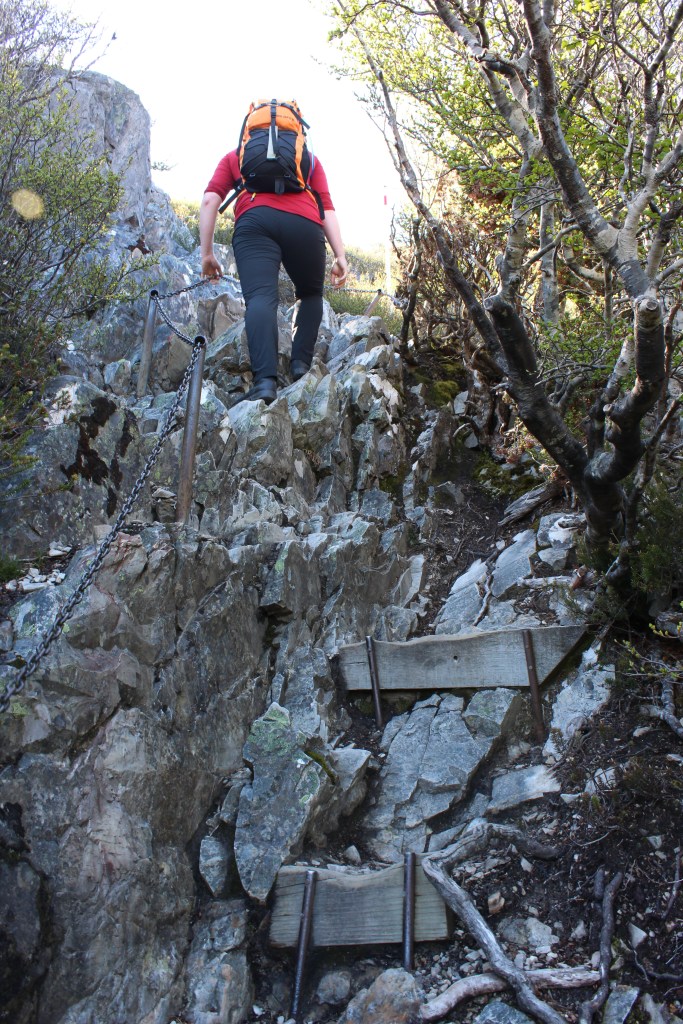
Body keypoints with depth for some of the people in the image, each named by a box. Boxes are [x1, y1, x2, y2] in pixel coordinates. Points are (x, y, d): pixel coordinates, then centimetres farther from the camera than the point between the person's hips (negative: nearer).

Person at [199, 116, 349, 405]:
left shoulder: (235, 156, 32)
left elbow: (210, 200, 14)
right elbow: (326, 207, 17)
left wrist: (207, 253, 13)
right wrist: (340, 256, 9)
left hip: (254, 220, -1)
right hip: (303, 222, 1)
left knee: (260, 297, -15)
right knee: (311, 294, 21)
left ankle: (265, 379, -35)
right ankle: (300, 363, 3)